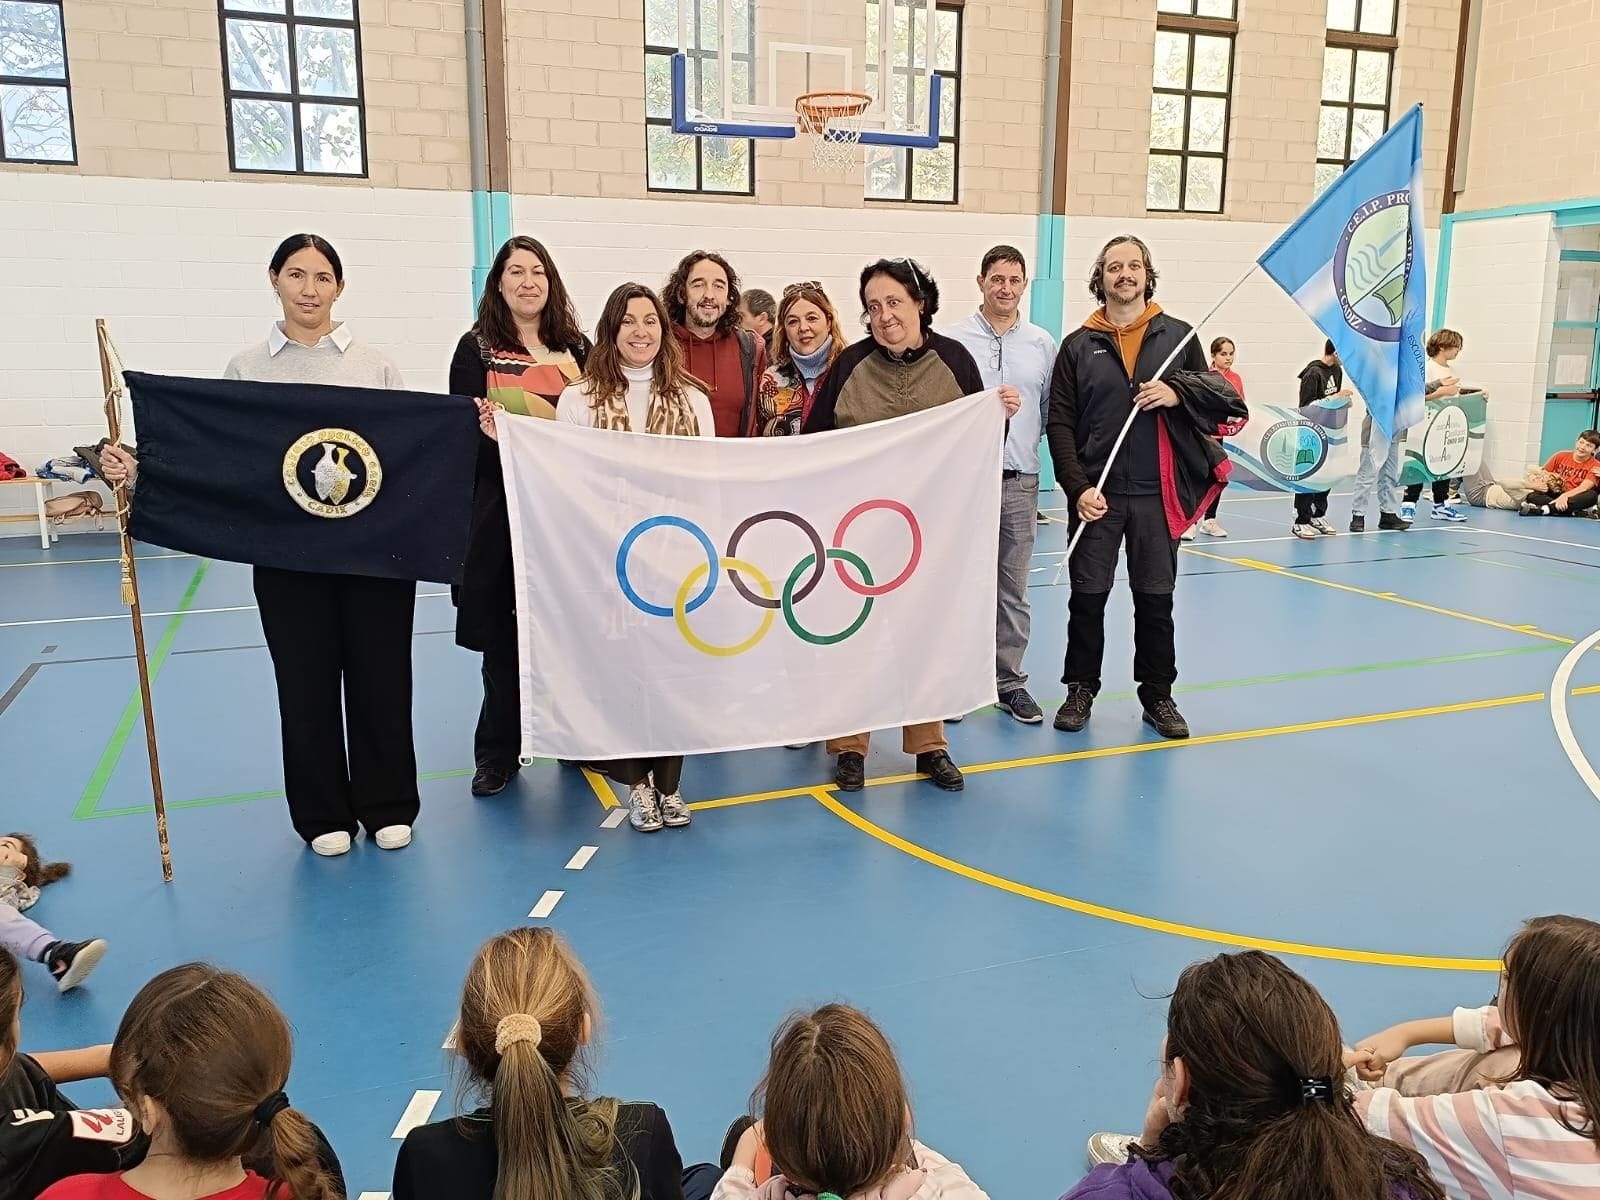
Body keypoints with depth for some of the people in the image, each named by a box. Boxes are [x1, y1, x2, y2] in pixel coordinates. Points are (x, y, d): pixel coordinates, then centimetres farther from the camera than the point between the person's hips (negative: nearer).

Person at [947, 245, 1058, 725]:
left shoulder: (1043, 344, 10)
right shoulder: (954, 340, 0)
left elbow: (1050, 411, 13)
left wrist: (1027, 440, 1)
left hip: (1020, 482, 3)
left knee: (1014, 590, 8)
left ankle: (1009, 681, 18)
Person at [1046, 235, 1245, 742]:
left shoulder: (1179, 336, 7)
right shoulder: (1078, 344, 4)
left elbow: (1219, 397, 10)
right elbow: (1061, 424, 0)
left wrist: (1179, 393, -11)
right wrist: (1078, 486, -10)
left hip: (1156, 493, 1)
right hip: (1096, 494, 0)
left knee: (1156, 599, 8)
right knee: (1087, 596, 6)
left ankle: (1158, 695, 22)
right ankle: (1081, 690, 21)